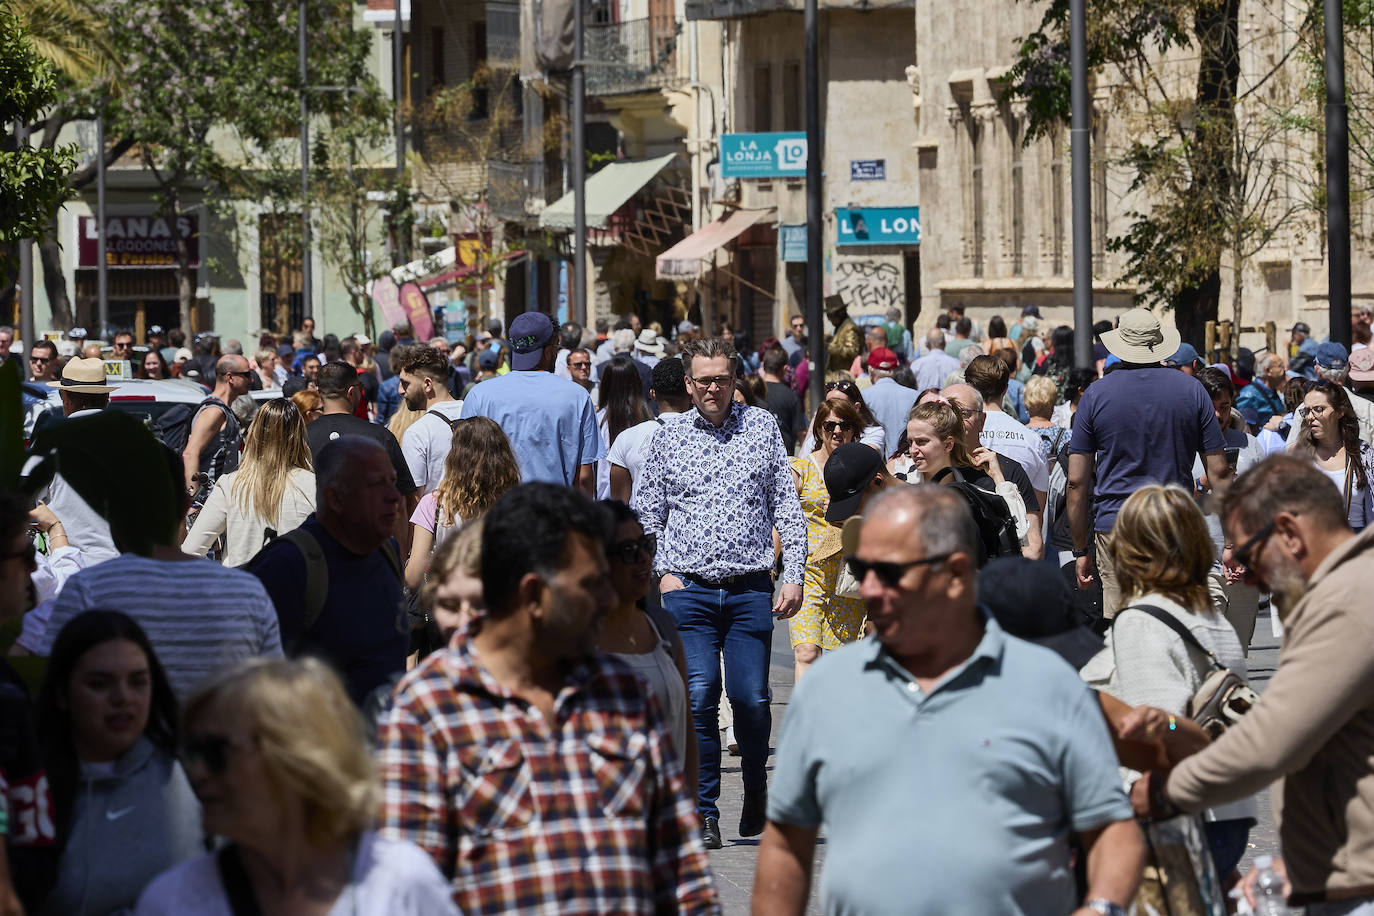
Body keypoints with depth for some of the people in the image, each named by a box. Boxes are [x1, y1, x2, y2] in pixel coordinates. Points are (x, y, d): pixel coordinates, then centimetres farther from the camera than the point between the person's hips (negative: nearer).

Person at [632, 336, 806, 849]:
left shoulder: (762, 427, 8)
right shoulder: (669, 437, 8)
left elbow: (787, 506, 8)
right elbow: (646, 514, 14)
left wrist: (794, 576, 1)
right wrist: (662, 572, 1)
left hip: (751, 590, 0)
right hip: (689, 589, 0)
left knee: (751, 698, -3)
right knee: (698, 698, -7)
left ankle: (756, 788, 22)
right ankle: (703, 811, 0)